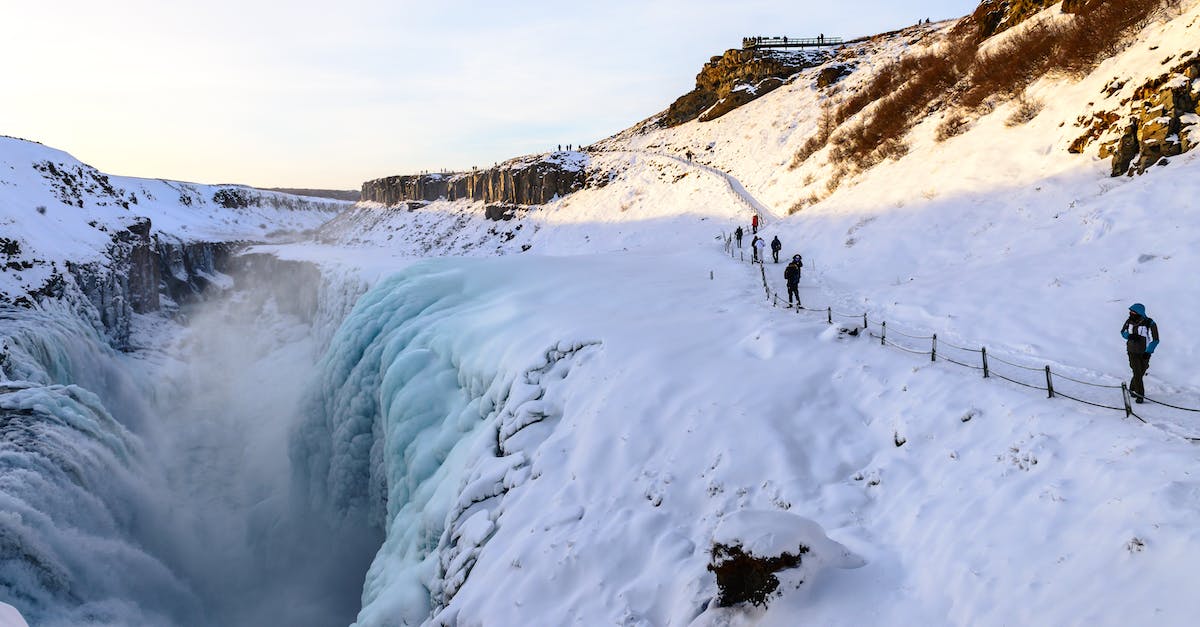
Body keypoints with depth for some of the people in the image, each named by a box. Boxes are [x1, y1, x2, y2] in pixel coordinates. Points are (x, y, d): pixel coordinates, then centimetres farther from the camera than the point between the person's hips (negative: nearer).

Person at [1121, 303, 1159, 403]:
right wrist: (1129, 336, -12)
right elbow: (1123, 332, 11)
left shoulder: (1150, 324, -17)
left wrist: (1148, 352, -19)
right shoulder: (1129, 321, -5)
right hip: (1132, 352, 1)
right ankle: (1139, 394, -2)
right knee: (1137, 373, -6)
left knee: (1140, 373, 9)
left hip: (1144, 353, -1)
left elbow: (1155, 340, -12)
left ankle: (1132, 389, 32)